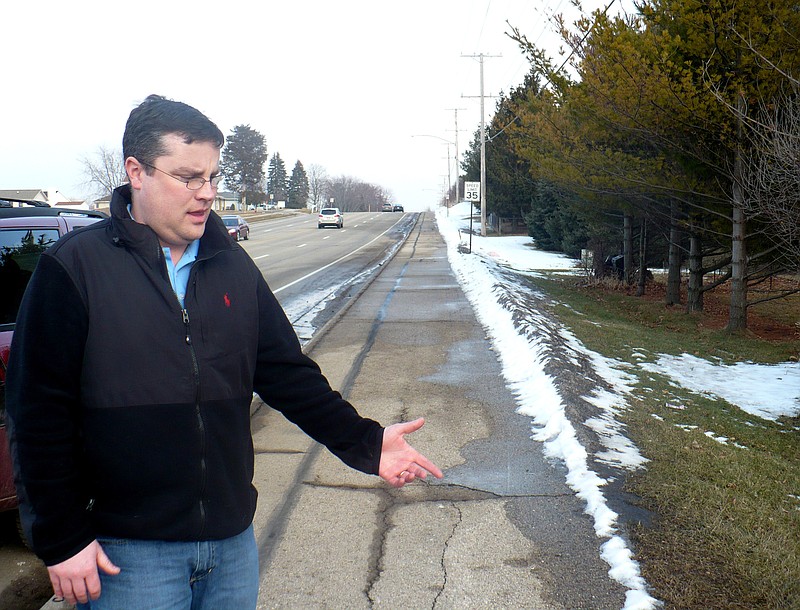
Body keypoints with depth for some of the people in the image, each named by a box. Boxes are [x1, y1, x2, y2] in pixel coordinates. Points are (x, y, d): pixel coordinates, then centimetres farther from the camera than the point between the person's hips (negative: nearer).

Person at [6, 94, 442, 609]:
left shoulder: (234, 267, 6)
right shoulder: (76, 267, -9)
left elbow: (289, 374, 7)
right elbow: (39, 414, -9)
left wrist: (364, 443, -4)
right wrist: (61, 540, -10)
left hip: (233, 541, 5)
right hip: (127, 551, -4)